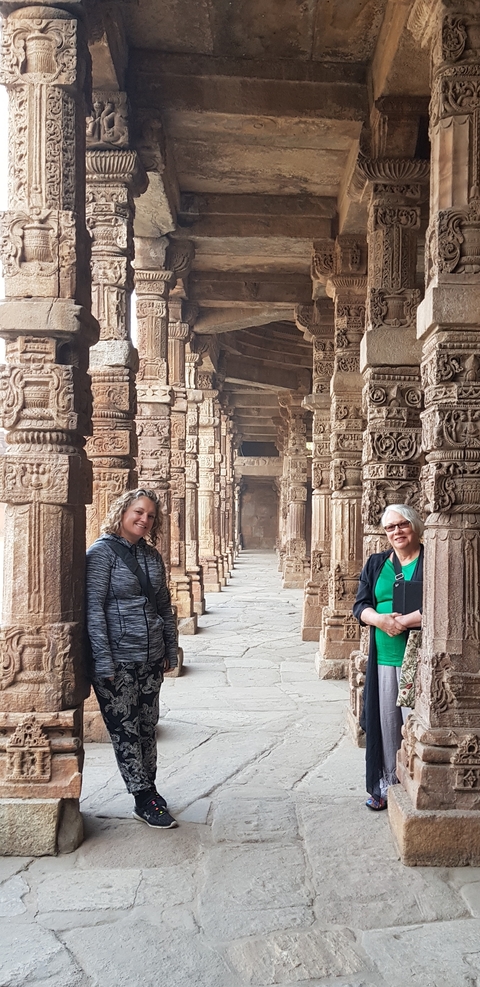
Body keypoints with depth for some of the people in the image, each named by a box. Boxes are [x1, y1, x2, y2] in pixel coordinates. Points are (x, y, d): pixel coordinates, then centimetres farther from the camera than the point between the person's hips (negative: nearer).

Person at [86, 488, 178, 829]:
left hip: (151, 659, 6)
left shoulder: (151, 555, 11)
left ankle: (149, 788, 27)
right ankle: (144, 801, 11)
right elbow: (93, 608, -14)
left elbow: (164, 606, 17)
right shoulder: (102, 552, -9)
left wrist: (170, 650, 14)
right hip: (117, 660, -6)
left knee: (147, 727, 14)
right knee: (125, 730, 2)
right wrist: (103, 659, -18)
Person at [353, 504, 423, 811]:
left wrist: (403, 621, -17)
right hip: (384, 657, 4)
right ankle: (386, 786, 21)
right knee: (385, 722, 9)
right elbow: (361, 605, 8)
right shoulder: (376, 564, 13)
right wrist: (380, 620, -11)